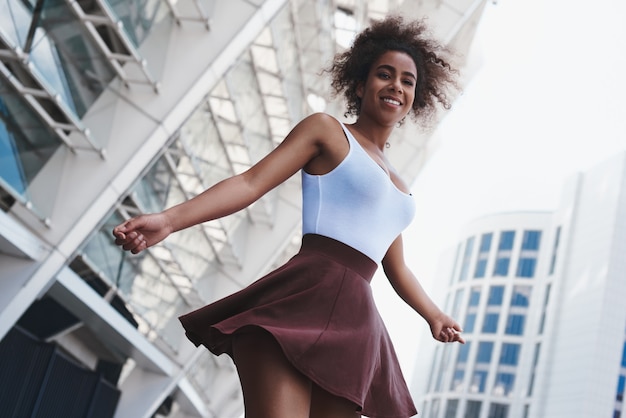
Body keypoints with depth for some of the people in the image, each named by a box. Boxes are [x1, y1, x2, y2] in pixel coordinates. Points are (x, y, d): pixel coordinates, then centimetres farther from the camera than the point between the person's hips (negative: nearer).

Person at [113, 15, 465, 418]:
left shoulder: (394, 182, 29)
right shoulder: (326, 129, 10)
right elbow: (252, 182, -3)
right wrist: (169, 219, -15)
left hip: (355, 321, 7)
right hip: (304, 297, -7)